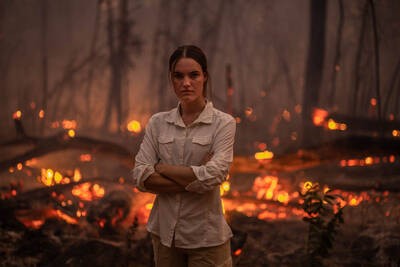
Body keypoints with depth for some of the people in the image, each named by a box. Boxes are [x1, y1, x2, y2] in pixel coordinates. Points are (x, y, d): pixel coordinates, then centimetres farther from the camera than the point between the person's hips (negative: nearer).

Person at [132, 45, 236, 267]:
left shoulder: (223, 123, -6)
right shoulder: (158, 123, 3)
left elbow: (214, 176, -18)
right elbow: (141, 177, -6)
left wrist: (161, 167, -9)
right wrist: (193, 181, -16)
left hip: (205, 234, -3)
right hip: (164, 231, 3)